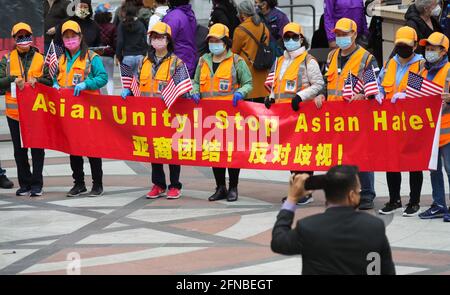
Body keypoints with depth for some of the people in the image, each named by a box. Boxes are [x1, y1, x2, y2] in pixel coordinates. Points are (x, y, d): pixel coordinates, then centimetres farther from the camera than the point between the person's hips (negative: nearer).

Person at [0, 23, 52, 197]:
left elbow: (51, 82, 1)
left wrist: (37, 80, -16)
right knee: (19, 150, 7)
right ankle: (25, 184, 15)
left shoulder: (41, 59, 5)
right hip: (14, 111, 2)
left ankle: (37, 185, 6)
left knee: (37, 149, 0)